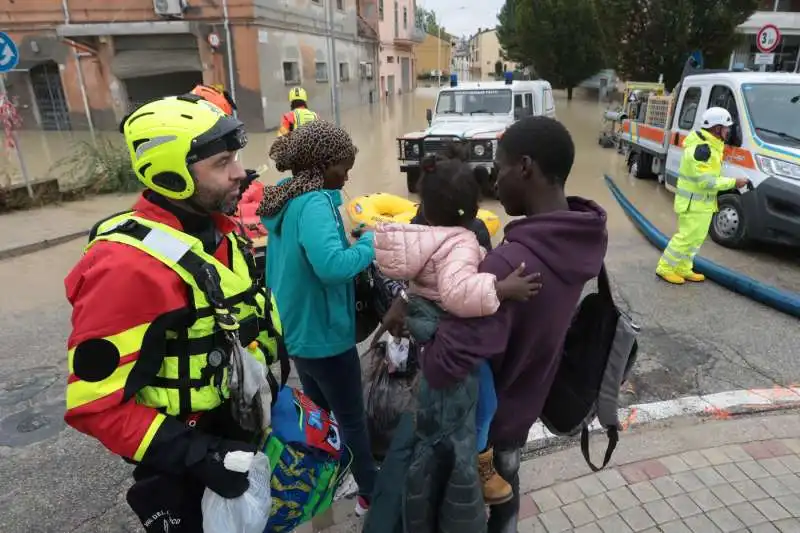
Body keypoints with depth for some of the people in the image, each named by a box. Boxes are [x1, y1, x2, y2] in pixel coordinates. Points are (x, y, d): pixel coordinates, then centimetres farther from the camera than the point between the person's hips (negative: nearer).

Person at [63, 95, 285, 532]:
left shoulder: (218, 235, -1)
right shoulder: (128, 266, -27)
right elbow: (93, 404, -25)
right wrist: (194, 456, -26)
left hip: (240, 431, 8)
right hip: (181, 469, -7)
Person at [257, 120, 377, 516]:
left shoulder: (286, 197, 4)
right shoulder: (314, 204, -26)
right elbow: (332, 266, -40)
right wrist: (371, 241, -26)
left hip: (298, 329, 9)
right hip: (324, 334, -9)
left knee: (317, 411, 27)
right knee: (352, 420, 12)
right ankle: (371, 493, 33)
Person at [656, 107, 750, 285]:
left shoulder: (709, 145, 11)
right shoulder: (702, 149, -23)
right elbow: (706, 182, -25)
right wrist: (733, 182, -19)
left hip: (702, 203, 11)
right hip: (694, 203, -11)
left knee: (696, 238, 16)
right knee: (687, 237, -4)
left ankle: (683, 269, 26)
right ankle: (665, 268, 7)